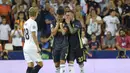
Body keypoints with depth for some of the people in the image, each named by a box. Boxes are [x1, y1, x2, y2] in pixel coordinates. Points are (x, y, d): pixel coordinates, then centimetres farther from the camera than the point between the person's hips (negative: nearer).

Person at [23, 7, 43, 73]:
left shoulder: (26, 23, 13)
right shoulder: (33, 23, -12)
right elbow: (34, 35, -17)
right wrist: (38, 47, -17)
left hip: (26, 46, 8)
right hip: (32, 47, -8)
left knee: (30, 65, 7)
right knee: (40, 64, -4)